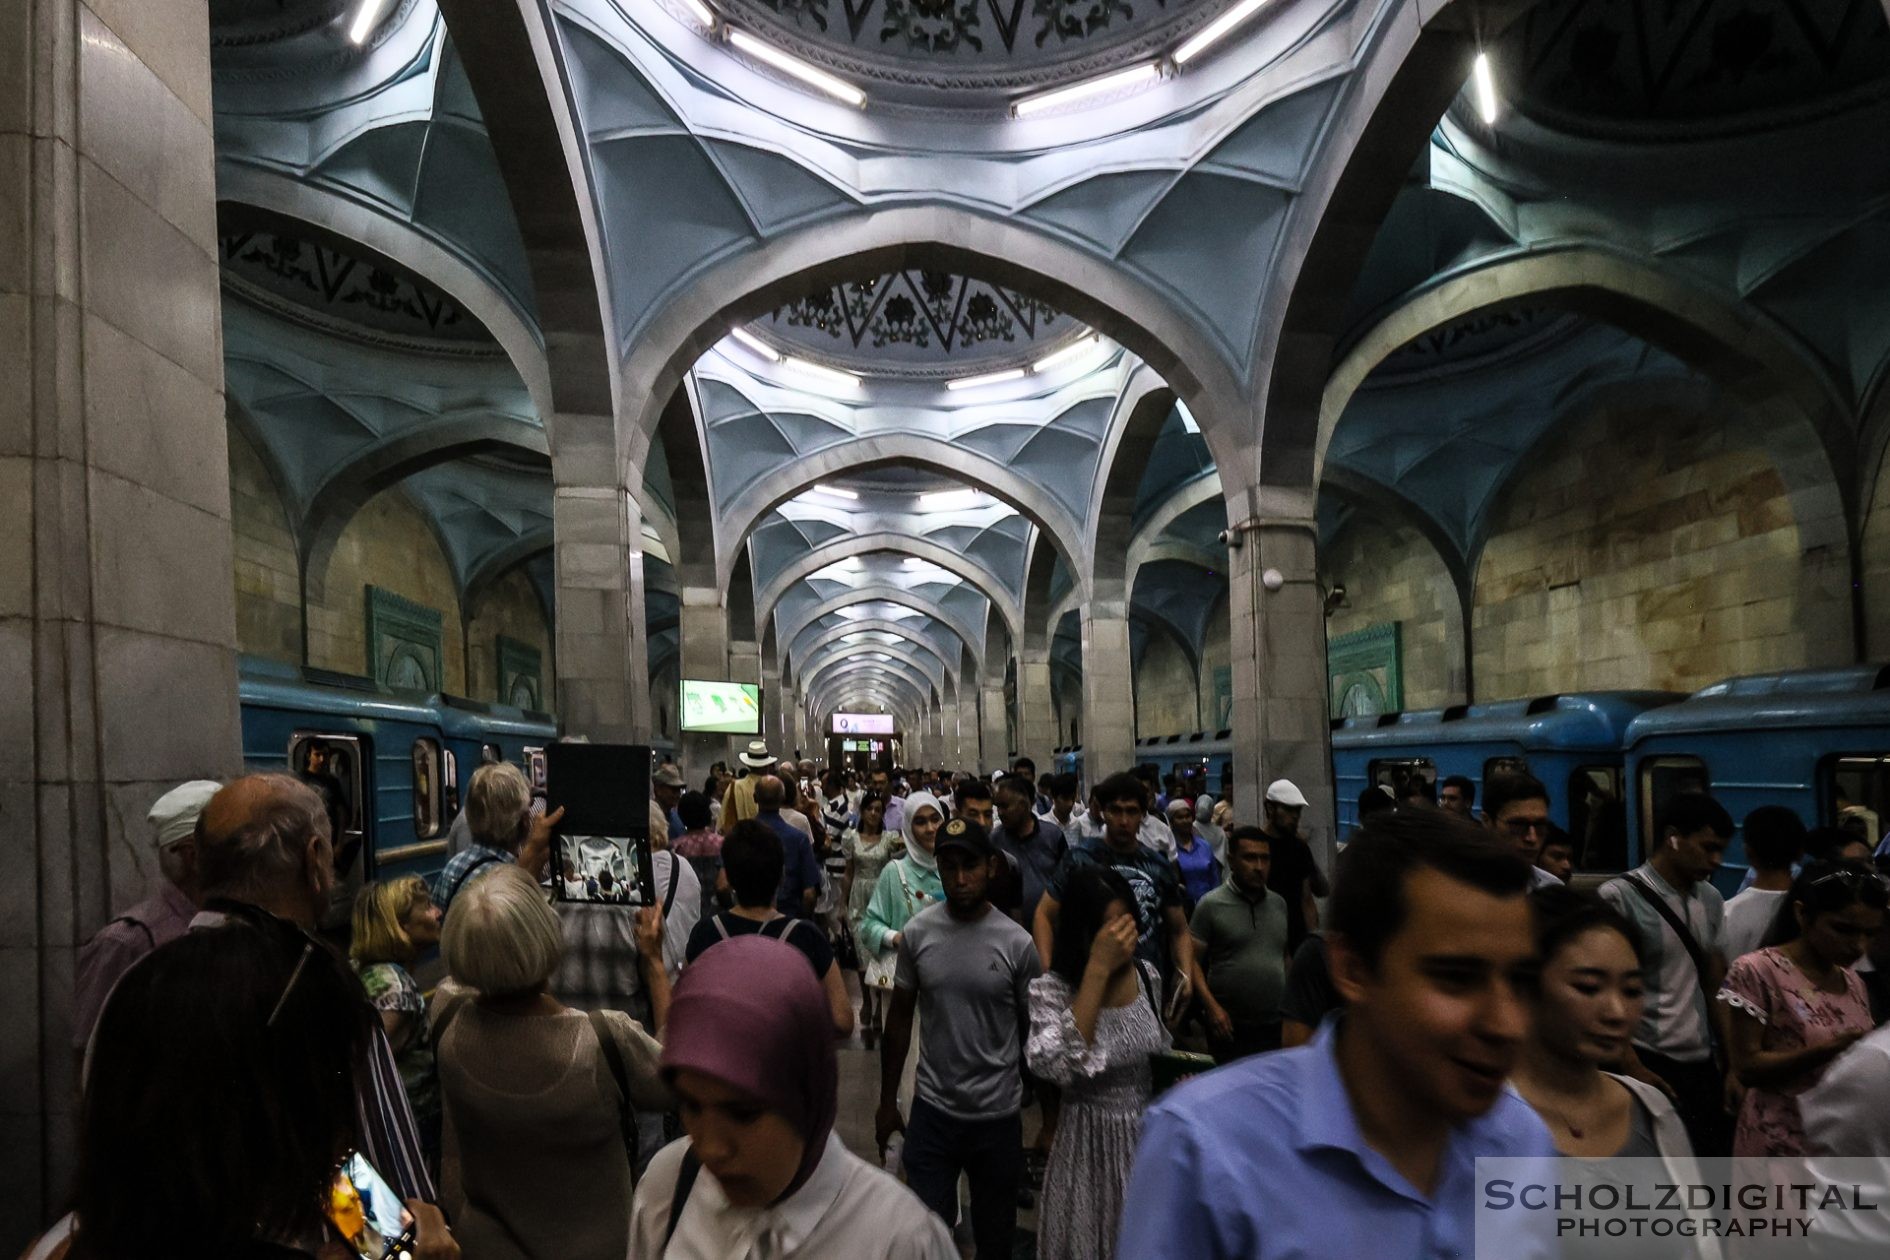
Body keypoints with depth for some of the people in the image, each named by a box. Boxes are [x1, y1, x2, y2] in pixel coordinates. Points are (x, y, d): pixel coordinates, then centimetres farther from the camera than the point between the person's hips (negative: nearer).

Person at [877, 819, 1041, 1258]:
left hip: (998, 1115, -1)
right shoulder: (916, 933, -7)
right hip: (931, 1110, 1)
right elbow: (900, 1019, 4)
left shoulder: (1017, 943, -12)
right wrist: (887, 1102, 7)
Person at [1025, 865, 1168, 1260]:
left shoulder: (1147, 976, -2)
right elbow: (1060, 1066, -36)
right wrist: (1097, 969, -35)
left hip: (1149, 1137, 4)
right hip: (1091, 1145, -4)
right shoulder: (1051, 988, -17)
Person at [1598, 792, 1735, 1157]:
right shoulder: (1619, 897, -11)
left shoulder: (1711, 900, 9)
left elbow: (1716, 987, 13)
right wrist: (1635, 1072, -12)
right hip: (1648, 1063, -6)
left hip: (1703, 1063, 6)